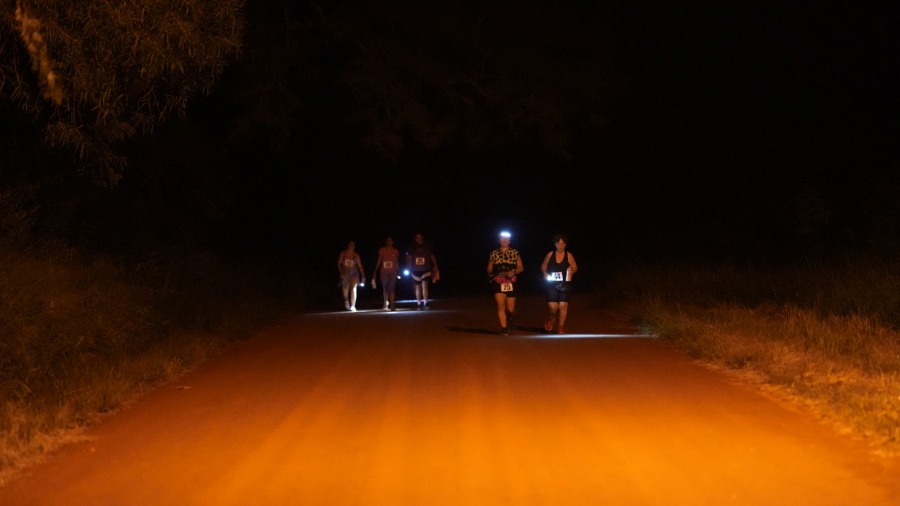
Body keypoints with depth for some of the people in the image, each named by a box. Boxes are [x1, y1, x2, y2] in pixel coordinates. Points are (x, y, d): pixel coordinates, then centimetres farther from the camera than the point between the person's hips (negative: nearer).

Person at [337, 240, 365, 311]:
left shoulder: (356, 255, 0)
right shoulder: (343, 253, 0)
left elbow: (360, 265, 1)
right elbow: (339, 264, 1)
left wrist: (363, 275, -2)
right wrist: (341, 272, -11)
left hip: (354, 273, -1)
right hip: (345, 273, 1)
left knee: (353, 289, -18)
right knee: (345, 290, 8)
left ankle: (353, 306, -21)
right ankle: (346, 302, 40)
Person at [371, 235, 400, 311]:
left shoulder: (396, 251, 7)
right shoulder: (382, 250, 3)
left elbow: (397, 262, 10)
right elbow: (379, 261, 2)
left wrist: (398, 271, 4)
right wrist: (375, 271, -5)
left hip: (393, 273, 0)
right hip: (384, 272, 0)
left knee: (392, 288, -6)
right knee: (385, 288, 1)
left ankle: (392, 305, -10)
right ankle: (386, 304, 11)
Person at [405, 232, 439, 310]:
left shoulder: (427, 247, 2)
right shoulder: (412, 248, 4)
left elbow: (432, 257, 5)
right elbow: (409, 258, 5)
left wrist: (435, 267, -2)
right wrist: (408, 268, -7)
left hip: (426, 270, -2)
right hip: (415, 270, 2)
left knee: (424, 285, -18)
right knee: (418, 287, 7)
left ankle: (425, 303, -18)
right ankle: (419, 304, 15)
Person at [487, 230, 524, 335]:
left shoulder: (515, 253, 6)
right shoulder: (493, 254, 9)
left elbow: (521, 268, 5)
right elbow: (489, 269, 14)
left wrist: (514, 272, -15)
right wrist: (490, 274, -8)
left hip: (511, 283, 0)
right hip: (498, 283, 0)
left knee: (510, 309, 2)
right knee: (500, 306, -12)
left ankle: (511, 319, 36)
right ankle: (504, 328, -7)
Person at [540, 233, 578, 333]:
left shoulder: (569, 256, 1)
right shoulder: (550, 255, 3)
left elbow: (575, 267, 5)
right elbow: (543, 266, 12)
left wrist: (572, 271, -16)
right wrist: (545, 274, -5)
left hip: (565, 284, 0)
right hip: (552, 284, 0)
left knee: (563, 306, -2)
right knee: (552, 306, -7)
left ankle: (561, 326, 13)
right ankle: (551, 319, 27)